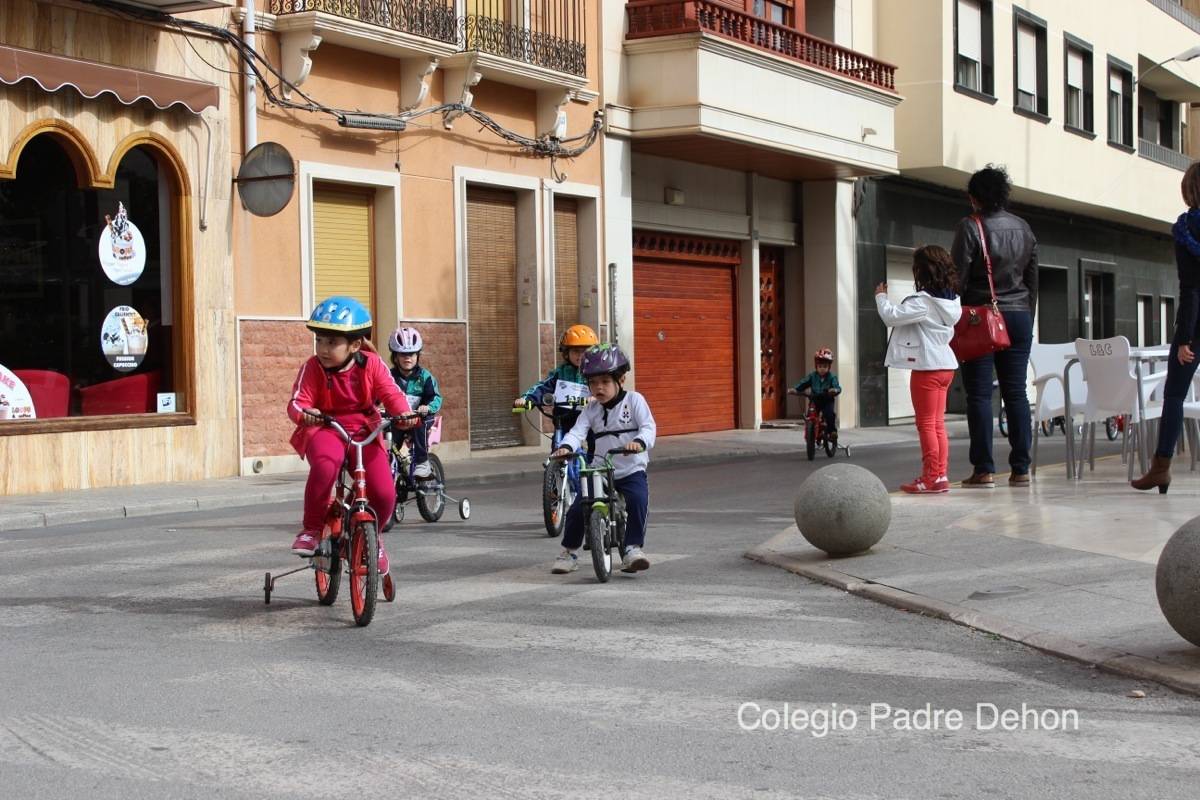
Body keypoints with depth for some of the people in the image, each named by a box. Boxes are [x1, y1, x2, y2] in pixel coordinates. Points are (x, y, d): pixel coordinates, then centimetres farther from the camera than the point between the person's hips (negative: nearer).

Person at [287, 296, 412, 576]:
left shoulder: (372, 364, -6)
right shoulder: (313, 368, -10)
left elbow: (391, 393, -10)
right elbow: (297, 401, -15)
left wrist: (404, 412, -31)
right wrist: (304, 413, -39)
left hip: (364, 430, 2)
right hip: (324, 429, -2)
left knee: (384, 493, -15)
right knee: (326, 463, -39)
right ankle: (311, 528, -18)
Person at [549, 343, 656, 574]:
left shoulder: (634, 400, -3)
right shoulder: (591, 410, 5)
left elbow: (648, 427, -14)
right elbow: (578, 431, -9)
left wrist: (640, 442, -37)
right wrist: (565, 447, -32)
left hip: (632, 470, -3)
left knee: (638, 500, -30)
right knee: (577, 509, -8)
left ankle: (633, 548, -18)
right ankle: (569, 552, 13)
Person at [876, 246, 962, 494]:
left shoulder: (923, 302, -18)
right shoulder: (951, 300, 9)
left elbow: (891, 316, -19)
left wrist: (881, 297, -3)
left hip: (927, 367, -8)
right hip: (945, 364, 9)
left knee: (926, 424, -2)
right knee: (938, 424, 12)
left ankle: (931, 478, 0)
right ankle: (941, 475, 13)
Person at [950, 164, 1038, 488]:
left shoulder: (970, 226, -7)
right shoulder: (1024, 228, 11)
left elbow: (959, 278, -9)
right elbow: (1033, 278, 16)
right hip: (1019, 316, 5)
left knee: (979, 393, -3)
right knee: (1016, 392, 5)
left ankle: (984, 470, -6)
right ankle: (1020, 469, 4)